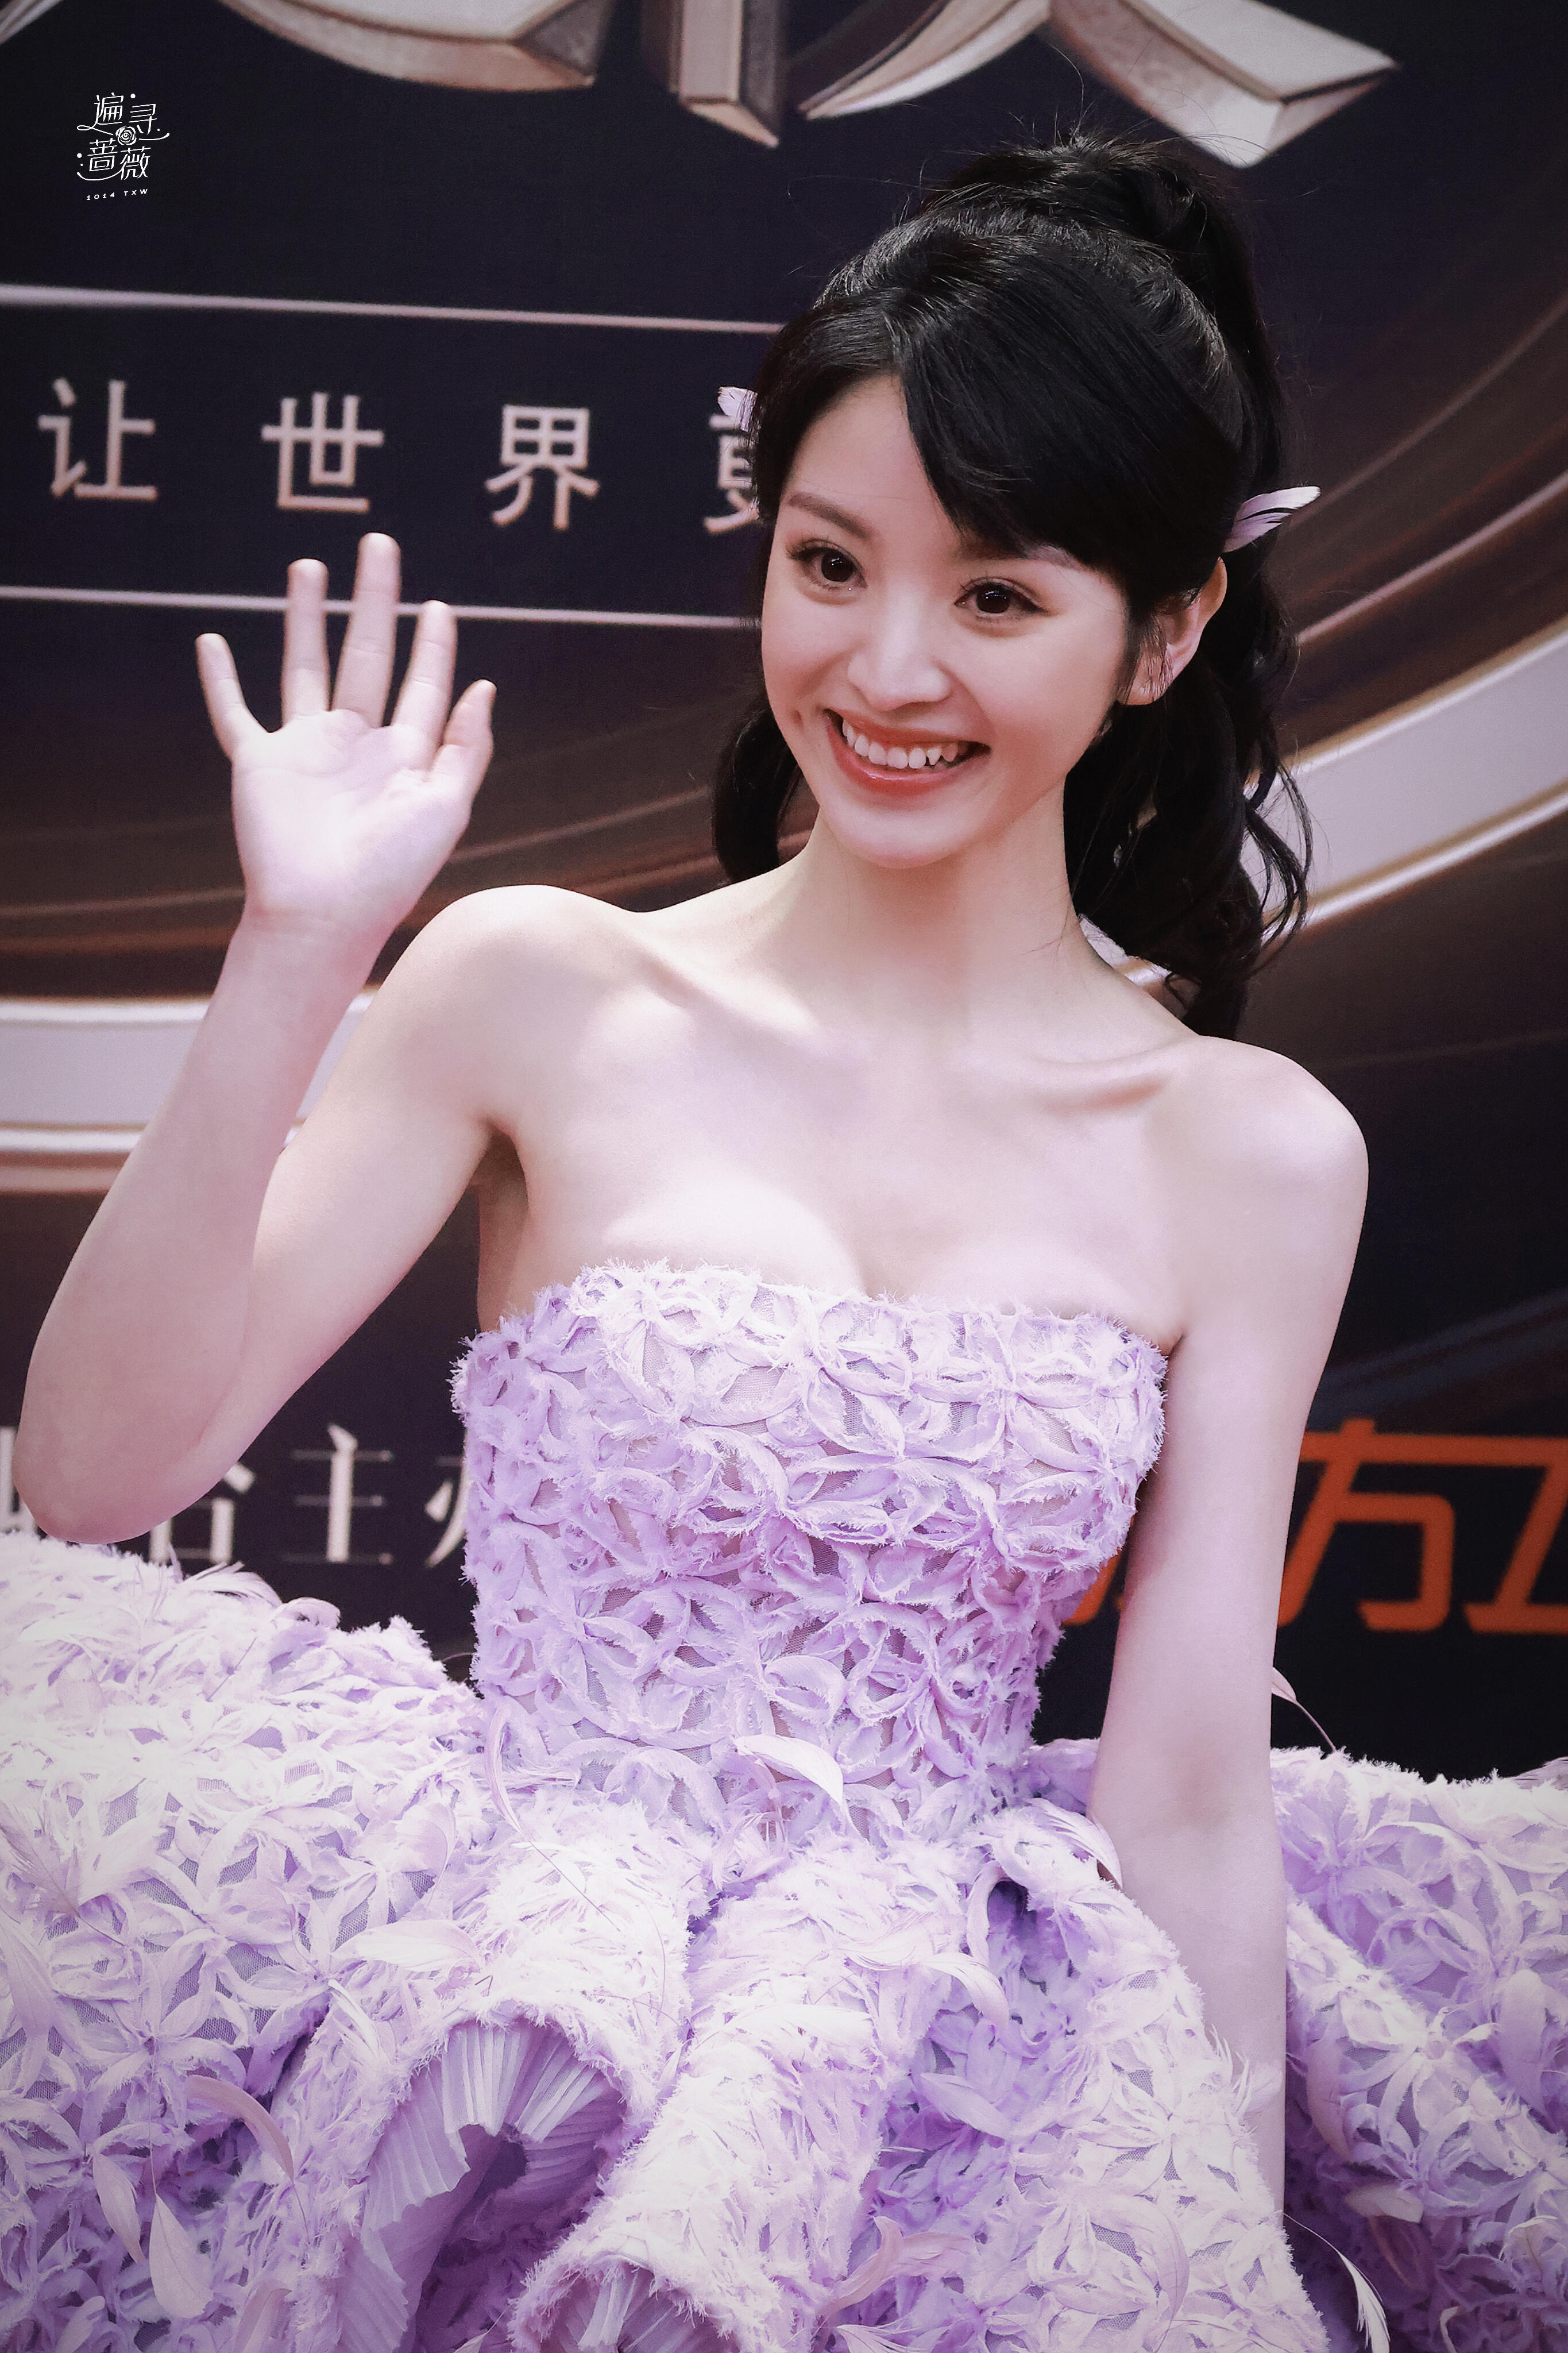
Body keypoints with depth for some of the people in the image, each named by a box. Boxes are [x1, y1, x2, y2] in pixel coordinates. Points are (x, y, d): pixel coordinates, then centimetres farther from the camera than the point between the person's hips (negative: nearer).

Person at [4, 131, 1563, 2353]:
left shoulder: (1250, 1160, 3)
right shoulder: (544, 999, 0)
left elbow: (1189, 1789, 3)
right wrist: (291, 962, -11)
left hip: (951, 2015, 0)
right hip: (490, 1967, 1)